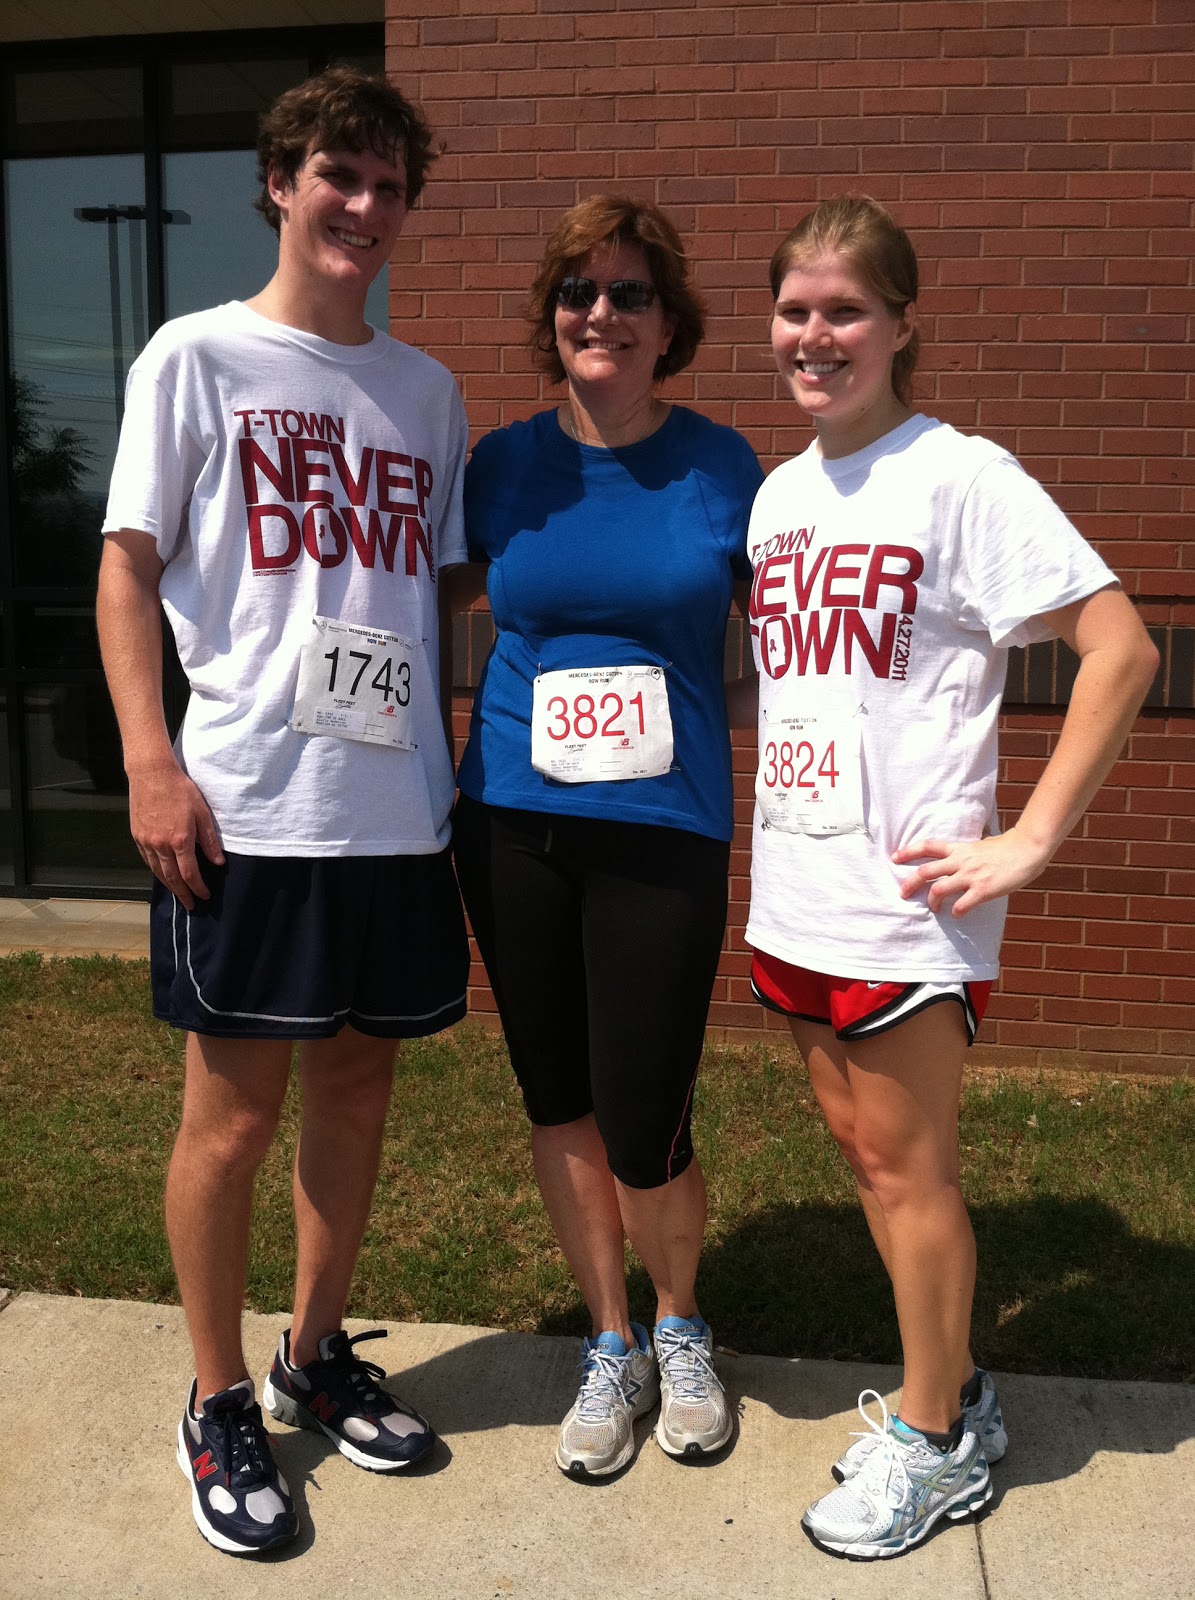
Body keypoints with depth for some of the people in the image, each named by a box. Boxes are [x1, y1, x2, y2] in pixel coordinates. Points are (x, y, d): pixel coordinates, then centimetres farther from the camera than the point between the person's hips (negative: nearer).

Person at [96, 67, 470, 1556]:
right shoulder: (197, 357, 1)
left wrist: (457, 761, 12)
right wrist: (152, 764, -11)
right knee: (235, 1108, 4)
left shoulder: (426, 389, 14)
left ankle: (317, 1353, 34)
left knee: (356, 1085, 13)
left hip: (398, 806, 5)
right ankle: (219, 1403, 25)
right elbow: (128, 570, -1)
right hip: (247, 808, -4)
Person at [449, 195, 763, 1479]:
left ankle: (680, 1329, 33)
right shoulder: (502, 464, 4)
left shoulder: (721, 467, 0)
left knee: (644, 1134, -1)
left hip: (665, 831, -2)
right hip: (513, 825, 3)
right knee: (558, 1103, 12)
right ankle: (610, 1347, 36)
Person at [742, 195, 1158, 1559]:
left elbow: (1121, 648, -14)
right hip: (793, 889, 7)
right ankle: (949, 1394, 36)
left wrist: (1030, 840, -17)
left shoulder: (959, 476, -11)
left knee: (906, 1165, 5)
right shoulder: (778, 493, 10)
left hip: (904, 896, -7)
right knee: (862, 1151, 16)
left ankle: (937, 1443, 26)